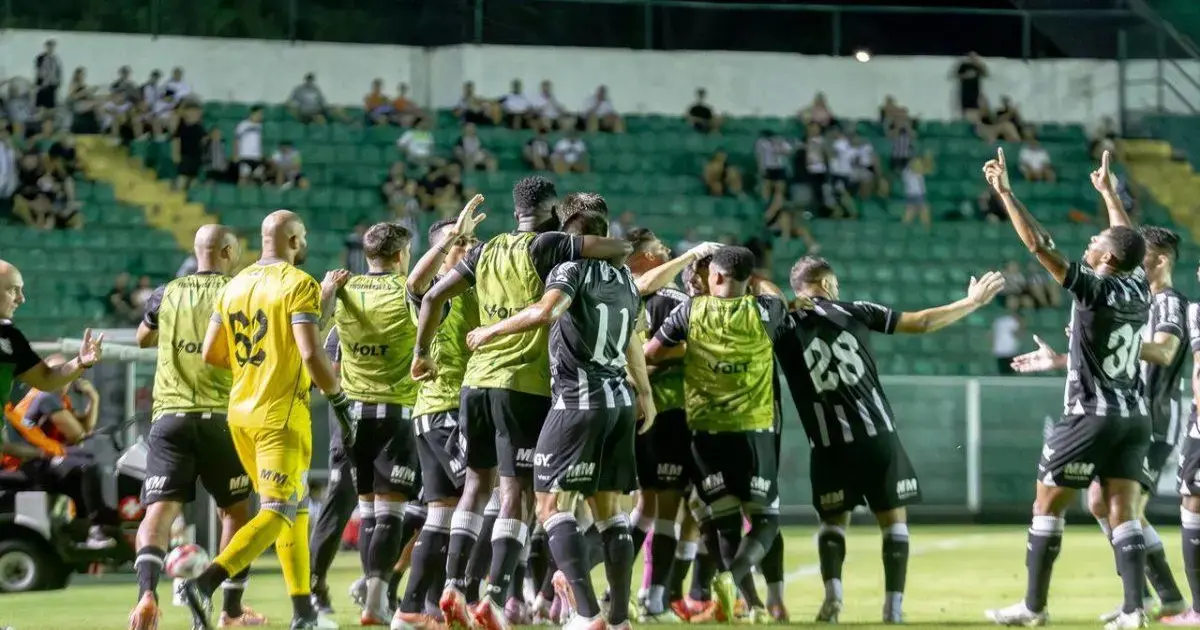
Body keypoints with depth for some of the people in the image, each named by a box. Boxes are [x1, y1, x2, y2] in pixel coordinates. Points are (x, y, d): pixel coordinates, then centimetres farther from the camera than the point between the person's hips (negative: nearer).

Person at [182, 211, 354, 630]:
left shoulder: (235, 286, 11)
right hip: (281, 414, -8)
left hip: (240, 411, 8)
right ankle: (203, 584, -24)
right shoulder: (299, 286, -11)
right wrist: (340, 402, -9)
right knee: (277, 514, -7)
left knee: (295, 509, 17)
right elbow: (311, 354, -20)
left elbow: (210, 354, 11)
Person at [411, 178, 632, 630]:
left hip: (477, 381, 6)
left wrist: (421, 353, 22)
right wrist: (624, 248, 7)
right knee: (516, 492, -2)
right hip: (524, 386, -6)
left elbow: (433, 296, 11)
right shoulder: (546, 248, -7)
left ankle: (453, 586, 10)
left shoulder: (486, 251, 11)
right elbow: (607, 248, -17)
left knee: (477, 482, 17)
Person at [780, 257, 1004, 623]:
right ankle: (893, 607, 3)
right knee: (894, 520, 10)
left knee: (833, 522, 15)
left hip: (830, 447, 0)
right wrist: (973, 302, 17)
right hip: (877, 437, 0)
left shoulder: (785, 326, 2)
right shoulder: (853, 312, 4)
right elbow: (922, 322, 7)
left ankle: (832, 593, -8)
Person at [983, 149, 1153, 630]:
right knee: (1123, 509, 4)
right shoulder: (1138, 289, 3)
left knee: (1047, 505, 4)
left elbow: (1039, 245, -21)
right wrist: (1107, 191, 34)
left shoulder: (1093, 289, -16)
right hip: (1134, 417, 7)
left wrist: (1005, 193, -18)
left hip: (1091, 416, -6)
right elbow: (1129, 241, 23)